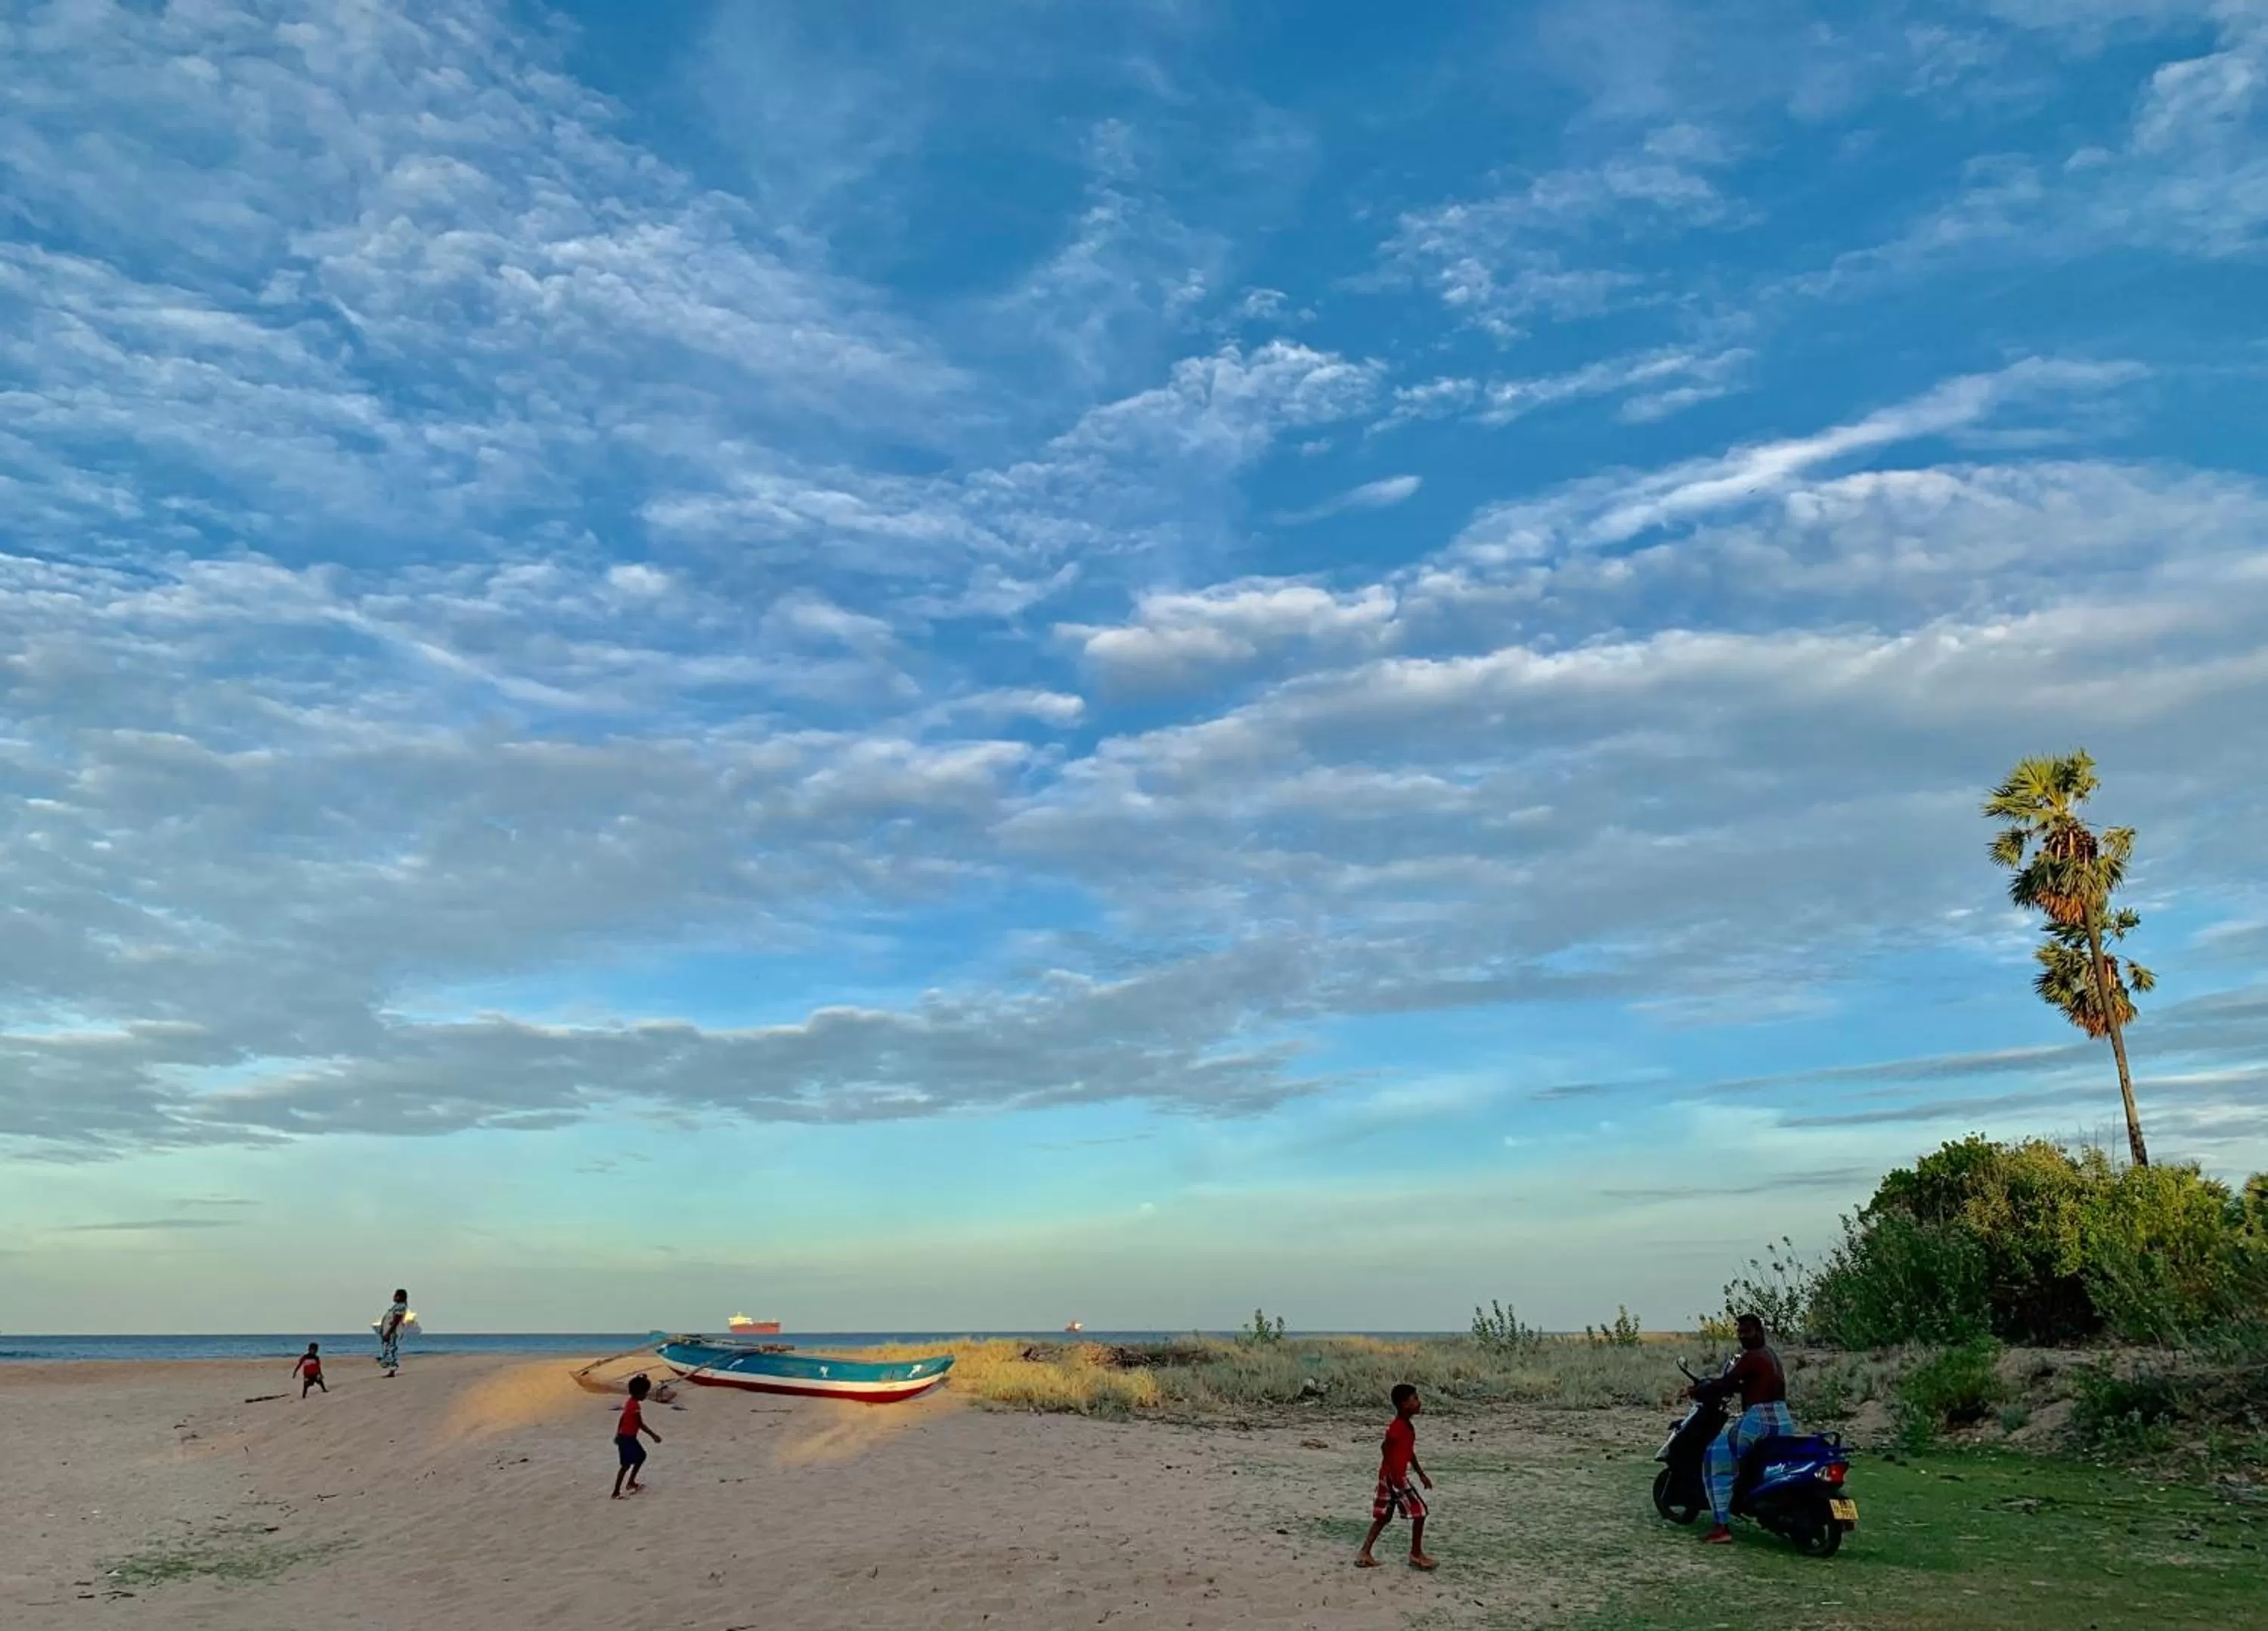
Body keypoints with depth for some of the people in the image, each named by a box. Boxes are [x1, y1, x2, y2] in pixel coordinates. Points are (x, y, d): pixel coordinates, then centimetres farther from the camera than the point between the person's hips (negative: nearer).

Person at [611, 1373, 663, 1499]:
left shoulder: (630, 1402, 6)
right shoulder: (636, 1406, -23)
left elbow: (622, 1419, 15)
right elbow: (641, 1425, -21)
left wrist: (618, 1434, 25)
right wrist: (653, 1435, -15)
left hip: (625, 1436, 10)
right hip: (627, 1438, -10)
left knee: (641, 1456, 20)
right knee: (626, 1464, -4)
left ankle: (631, 1482, 28)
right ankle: (616, 1492, -1)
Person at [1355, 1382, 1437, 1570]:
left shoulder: (1408, 1426, 13)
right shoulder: (1397, 1427, -19)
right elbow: (1385, 1448, -27)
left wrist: (1421, 1474, 24)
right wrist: (1395, 1476, -30)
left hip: (1388, 1477, 10)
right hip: (1393, 1476, -10)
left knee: (1384, 1516, 13)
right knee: (1419, 1511, -1)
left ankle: (1364, 1554, 14)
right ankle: (1416, 1555, 9)